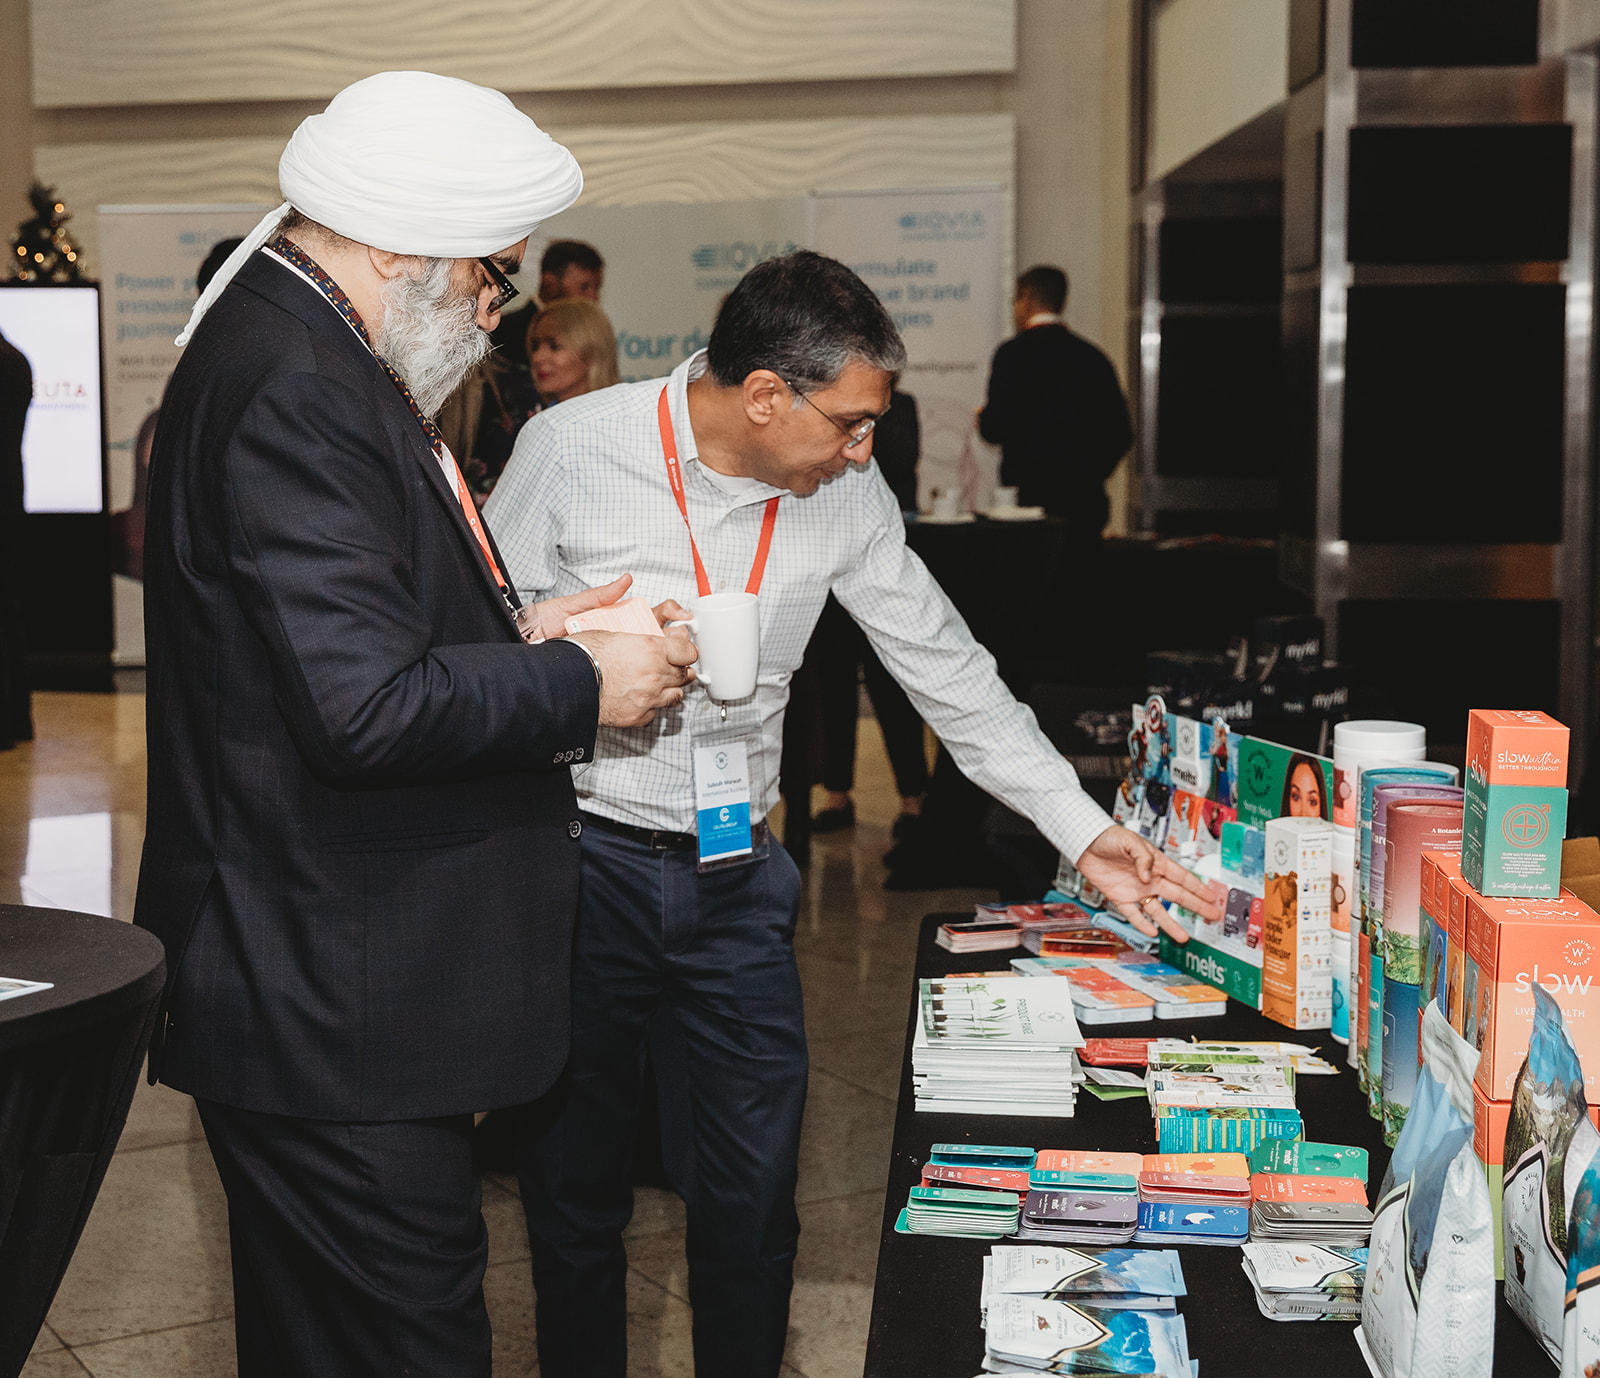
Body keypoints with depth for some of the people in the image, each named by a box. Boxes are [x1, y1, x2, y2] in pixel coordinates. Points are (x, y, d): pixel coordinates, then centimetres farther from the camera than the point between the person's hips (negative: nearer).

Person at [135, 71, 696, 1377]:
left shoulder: (298, 352, 13)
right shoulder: (296, 393, -21)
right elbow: (369, 709, -27)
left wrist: (512, 631, 8)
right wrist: (579, 685, -14)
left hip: (325, 996, 11)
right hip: (333, 1012, -11)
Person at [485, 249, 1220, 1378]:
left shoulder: (846, 496, -1)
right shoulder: (573, 449, -11)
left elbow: (948, 671, 5)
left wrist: (1086, 832, 3)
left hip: (737, 876, 3)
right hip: (583, 863, -3)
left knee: (755, 1197, 8)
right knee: (574, 1189, 11)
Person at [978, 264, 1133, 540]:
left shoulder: (1014, 352, -4)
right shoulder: (1093, 357, 11)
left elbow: (996, 428, -12)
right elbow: (1121, 433, 12)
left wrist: (983, 418, 11)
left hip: (1033, 495, -5)